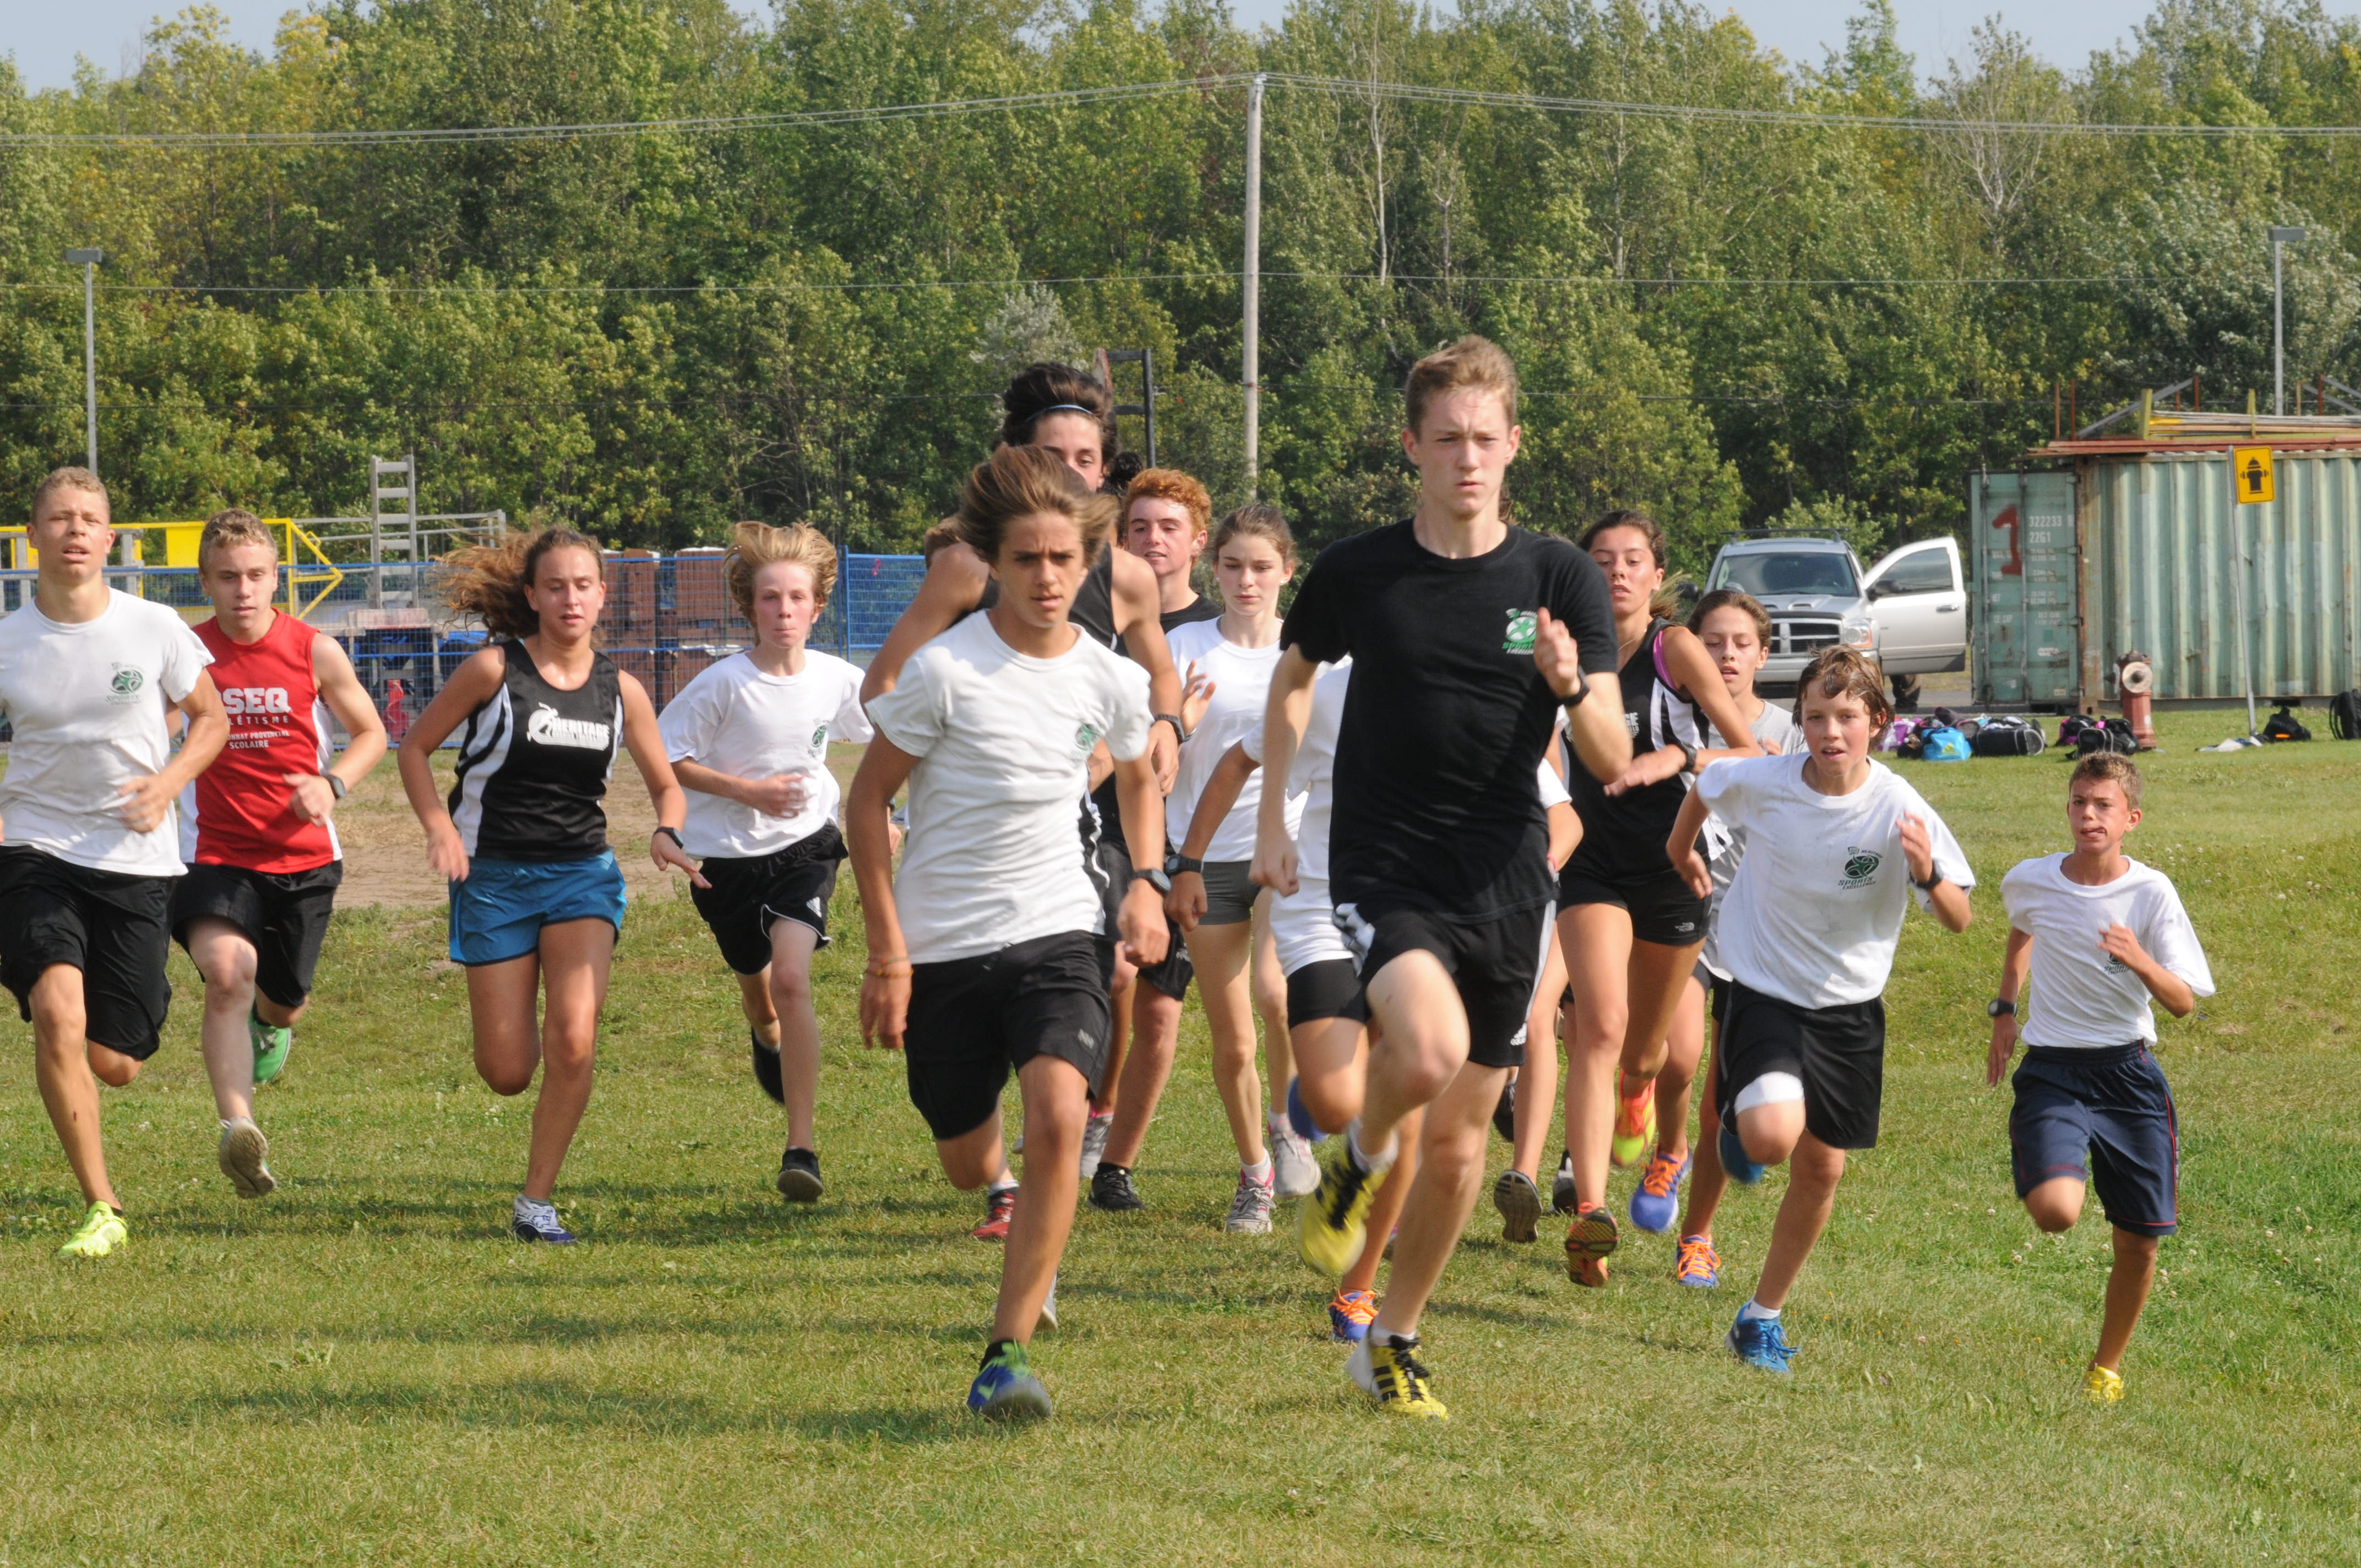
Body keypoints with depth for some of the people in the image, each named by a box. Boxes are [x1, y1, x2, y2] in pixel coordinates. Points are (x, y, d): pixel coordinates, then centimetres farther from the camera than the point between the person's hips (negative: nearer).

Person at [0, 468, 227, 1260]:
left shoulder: (155, 629, -5)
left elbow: (212, 719, 8)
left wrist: (170, 782, -11)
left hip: (136, 859, 0)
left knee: (113, 1065, 1)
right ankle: (102, 1209, -15)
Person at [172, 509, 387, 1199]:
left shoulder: (315, 652, -4)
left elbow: (371, 733, 8)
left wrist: (332, 783, -10)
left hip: (303, 857, 2)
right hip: (216, 854, -2)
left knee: (283, 1002, 14)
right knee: (227, 969, -28)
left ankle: (268, 1022, 55)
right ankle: (237, 1129, -36)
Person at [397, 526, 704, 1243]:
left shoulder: (620, 690, 3)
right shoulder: (494, 670, -7)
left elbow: (667, 786, 15)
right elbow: (415, 746, 1)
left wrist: (668, 834, -7)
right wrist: (439, 826, -14)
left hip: (583, 874, 2)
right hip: (494, 878, -2)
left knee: (573, 1043, -19)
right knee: (507, 1072, -2)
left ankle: (538, 1201, -3)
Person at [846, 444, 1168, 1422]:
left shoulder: (1112, 680, -1)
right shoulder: (946, 671, -13)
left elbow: (1138, 776, 22)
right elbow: (867, 800, -5)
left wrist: (1147, 882, 6)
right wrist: (887, 952, -8)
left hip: (1058, 931, 1)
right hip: (942, 945, -1)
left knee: (1058, 1117, -24)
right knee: (969, 1166, 10)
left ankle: (1010, 1349, -18)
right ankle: (1033, 1245, 49)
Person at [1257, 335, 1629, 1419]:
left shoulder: (1560, 579, -2)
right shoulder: (1358, 574, -3)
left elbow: (1612, 763, -5)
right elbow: (1295, 674, 19)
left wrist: (1571, 686, -25)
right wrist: (1272, 817, 13)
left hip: (1504, 883, 2)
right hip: (1384, 871, -2)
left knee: (1459, 1141, 8)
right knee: (1429, 1048, -31)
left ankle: (1393, 1341, 29)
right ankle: (1355, 1159, 2)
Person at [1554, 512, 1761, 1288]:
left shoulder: (1676, 649, -10)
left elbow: (1755, 758, -14)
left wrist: (1678, 757, -30)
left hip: (1673, 867, -1)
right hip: (1596, 866, 1)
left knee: (1641, 1053, 16)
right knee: (1600, 1027, -23)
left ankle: (1635, 1092, 56)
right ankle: (1589, 1210, -32)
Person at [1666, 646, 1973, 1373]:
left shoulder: (1899, 809, -17)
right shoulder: (1759, 783, -16)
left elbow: (1958, 919, -13)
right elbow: (1705, 782, 9)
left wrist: (1927, 874, -34)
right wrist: (1682, 848, 25)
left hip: (1849, 1006, 2)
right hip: (1766, 992, -2)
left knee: (1821, 1166, 8)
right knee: (1773, 1137, -25)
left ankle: (1763, 1315, 26)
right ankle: (1738, 1123, 13)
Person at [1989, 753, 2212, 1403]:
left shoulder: (2151, 893, -8)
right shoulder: (2030, 881, -3)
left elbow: (2184, 1003, -9)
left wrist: (2141, 963, -28)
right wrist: (2005, 1009, 18)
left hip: (2129, 1072, 1)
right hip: (2052, 1072, -1)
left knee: (2139, 1238, 3)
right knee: (2055, 1210, -25)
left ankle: (2108, 1365, 28)